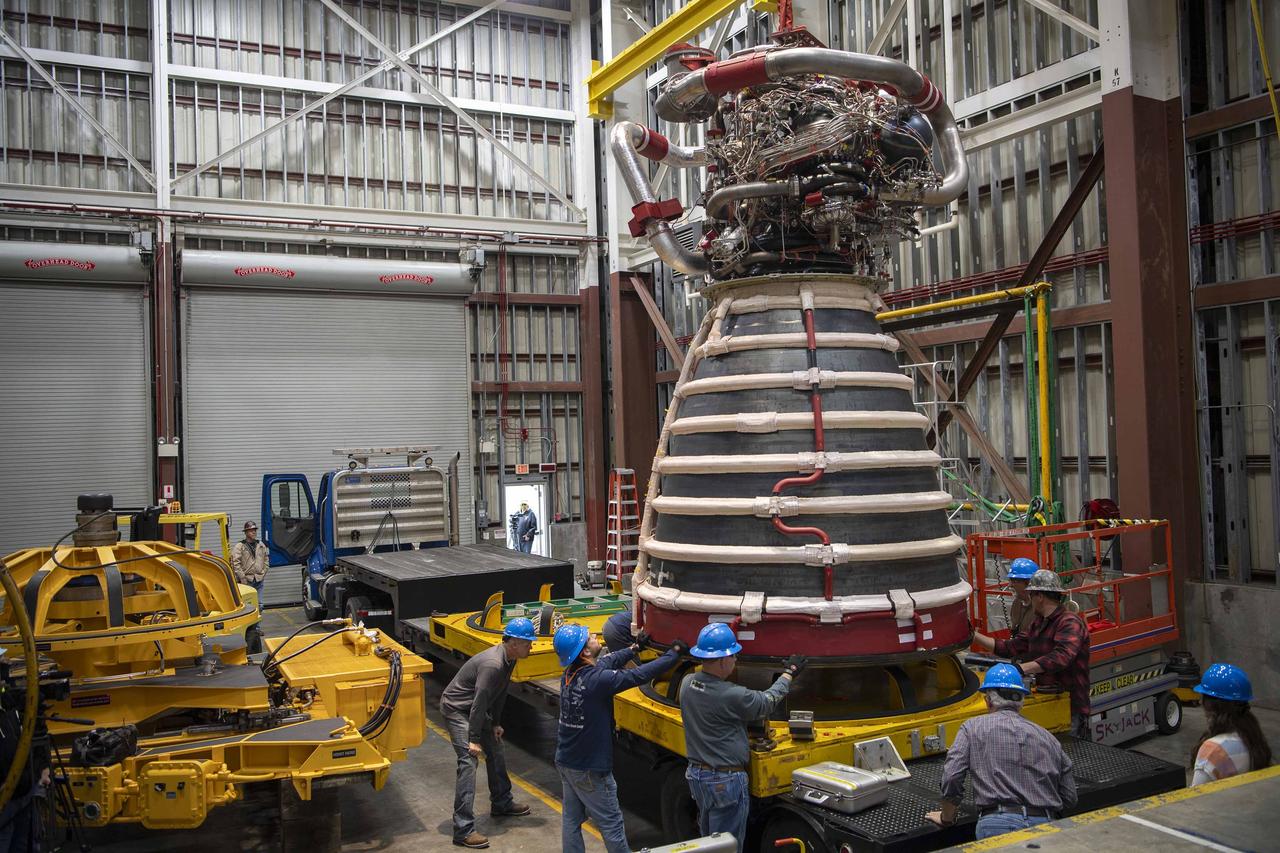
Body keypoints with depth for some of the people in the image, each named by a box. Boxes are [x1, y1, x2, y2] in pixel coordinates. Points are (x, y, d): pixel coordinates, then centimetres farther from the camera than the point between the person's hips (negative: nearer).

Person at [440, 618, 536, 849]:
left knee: (496, 752, 18)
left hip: (475, 709, 10)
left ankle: (501, 803, 37)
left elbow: (500, 693, 9)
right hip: (456, 709, -10)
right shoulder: (492, 664, -33)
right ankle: (463, 830, -15)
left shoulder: (509, 659, -4)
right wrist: (473, 740, -24)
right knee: (469, 762, -16)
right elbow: (479, 702, -29)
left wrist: (495, 723, 10)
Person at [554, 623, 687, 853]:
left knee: (571, 818, 17)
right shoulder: (598, 680, -28)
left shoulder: (570, 673, -3)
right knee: (611, 825, 9)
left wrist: (635, 647, 23)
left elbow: (608, 661, 12)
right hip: (589, 769, -8)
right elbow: (640, 675, -22)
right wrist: (674, 653, -11)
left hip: (565, 762, 8)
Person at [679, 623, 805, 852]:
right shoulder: (732, 696, -24)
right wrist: (789, 673, 8)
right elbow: (767, 702, -6)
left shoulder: (687, 684, -4)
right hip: (726, 781, -7)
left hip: (696, 775, 8)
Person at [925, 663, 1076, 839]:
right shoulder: (1048, 737, 20)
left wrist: (946, 818, 17)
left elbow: (951, 778, 0)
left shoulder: (972, 727, 10)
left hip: (998, 824, -4)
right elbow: (1070, 798, 21)